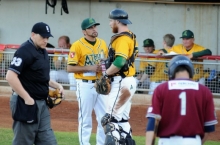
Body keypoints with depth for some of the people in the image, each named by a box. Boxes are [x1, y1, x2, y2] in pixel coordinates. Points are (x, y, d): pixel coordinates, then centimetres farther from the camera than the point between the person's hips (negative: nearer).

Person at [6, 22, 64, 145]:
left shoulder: (43, 51, 13)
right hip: (26, 104, -9)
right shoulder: (25, 51, -14)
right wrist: (27, 98, -23)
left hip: (42, 104, 9)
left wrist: (56, 85, 7)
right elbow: (11, 76, -23)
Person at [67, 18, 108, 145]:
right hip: (86, 85, -5)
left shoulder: (102, 43, 9)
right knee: (85, 119, 1)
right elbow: (70, 68, -12)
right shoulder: (77, 45, -9)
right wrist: (90, 68, -19)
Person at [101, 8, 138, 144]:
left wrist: (106, 74, -15)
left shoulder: (122, 38, -15)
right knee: (122, 118, 17)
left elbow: (120, 61, -26)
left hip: (121, 82, -11)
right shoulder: (131, 37, 16)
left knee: (111, 118, -13)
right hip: (128, 81, 11)